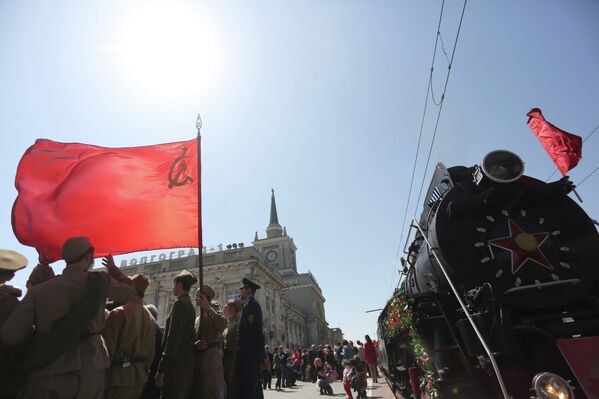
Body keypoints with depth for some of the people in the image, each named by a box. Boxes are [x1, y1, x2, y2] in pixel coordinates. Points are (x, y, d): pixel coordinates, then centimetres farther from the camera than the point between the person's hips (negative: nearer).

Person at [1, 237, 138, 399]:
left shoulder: (38, 290, -1)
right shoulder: (99, 280, -3)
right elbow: (132, 294, 11)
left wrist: (39, 329, 15)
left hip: (47, 377, 0)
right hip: (90, 372, 0)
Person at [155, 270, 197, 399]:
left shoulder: (180, 304, -12)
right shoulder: (190, 305, 15)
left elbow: (173, 338, -18)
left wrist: (161, 369, -17)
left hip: (177, 361, -9)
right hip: (187, 359, 9)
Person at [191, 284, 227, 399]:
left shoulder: (213, 306, 2)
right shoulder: (198, 317, 23)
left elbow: (223, 324, -17)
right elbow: (194, 338, 20)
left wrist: (207, 307, -17)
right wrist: (195, 344, -3)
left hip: (211, 355, -8)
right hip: (199, 359, 8)